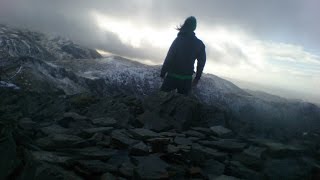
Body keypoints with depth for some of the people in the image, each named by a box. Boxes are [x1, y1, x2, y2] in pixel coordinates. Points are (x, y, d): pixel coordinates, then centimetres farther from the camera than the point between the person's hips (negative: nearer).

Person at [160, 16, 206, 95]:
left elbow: (169, 58, -12)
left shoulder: (179, 39, -10)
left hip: (172, 76, -3)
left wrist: (162, 73, -5)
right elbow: (201, 62, 7)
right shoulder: (200, 44, 3)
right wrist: (197, 78, 15)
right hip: (187, 79, 4)